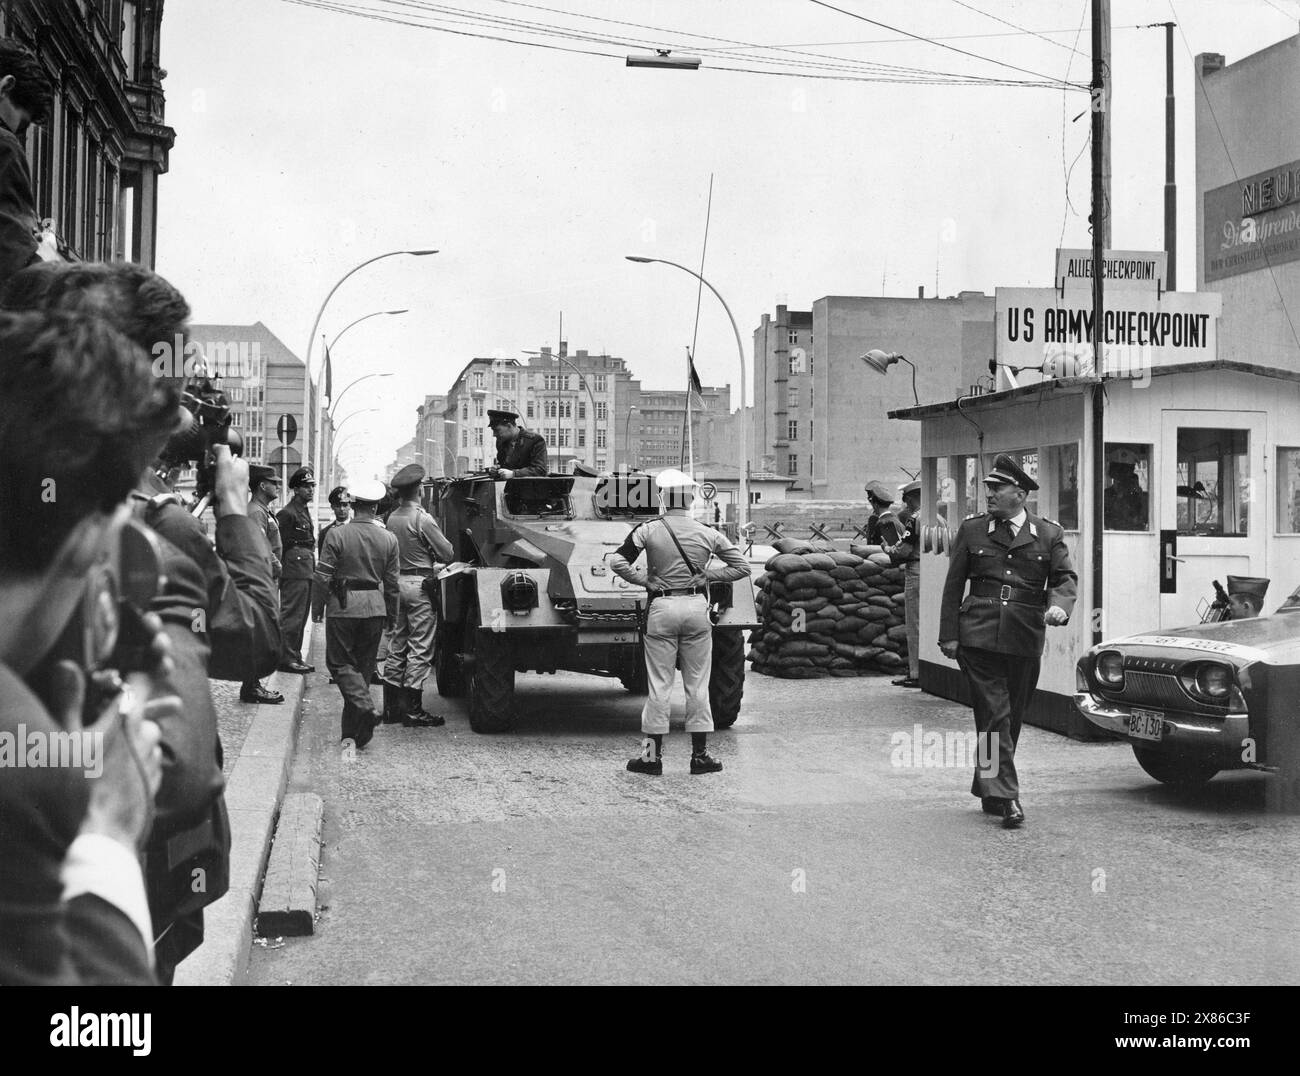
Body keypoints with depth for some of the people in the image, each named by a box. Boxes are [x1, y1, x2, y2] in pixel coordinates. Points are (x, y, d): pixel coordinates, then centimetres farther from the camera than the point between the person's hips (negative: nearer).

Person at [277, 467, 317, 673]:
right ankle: (287, 659, -4)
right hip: (295, 571, -10)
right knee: (292, 616, -7)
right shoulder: (287, 513, -11)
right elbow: (281, 546, -13)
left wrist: (312, 570, 18)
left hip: (306, 571, 10)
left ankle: (294, 657, 18)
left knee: (300, 617, 13)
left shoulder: (305, 511, 18)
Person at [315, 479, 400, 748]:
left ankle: (365, 706, -17)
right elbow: (392, 584, 4)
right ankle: (355, 733, 17)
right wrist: (392, 616, 15)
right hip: (374, 608, 3)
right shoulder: (388, 539, -1)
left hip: (343, 606, -3)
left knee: (339, 662, 7)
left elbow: (322, 577, -10)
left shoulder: (336, 534, -10)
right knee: (363, 665, 12)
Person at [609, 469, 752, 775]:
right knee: (697, 685, 8)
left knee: (659, 684, 4)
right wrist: (708, 575, 4)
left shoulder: (648, 530, -5)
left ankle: (652, 755, 8)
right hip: (697, 609, 1)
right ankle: (700, 754, 12)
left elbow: (617, 562, -13)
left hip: (661, 609, -1)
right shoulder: (707, 534, 1)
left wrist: (644, 579, -4)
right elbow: (742, 567, 5)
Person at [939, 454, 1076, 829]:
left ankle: (988, 790, 25)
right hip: (979, 637, -1)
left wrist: (1058, 604, -19)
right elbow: (953, 584, 8)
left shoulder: (1049, 534, 8)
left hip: (1025, 640, 2)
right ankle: (1005, 796, -8)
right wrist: (949, 635, 3)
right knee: (994, 715, -8)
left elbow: (1065, 578, 3)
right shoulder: (972, 530, 7)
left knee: (1012, 717, 10)